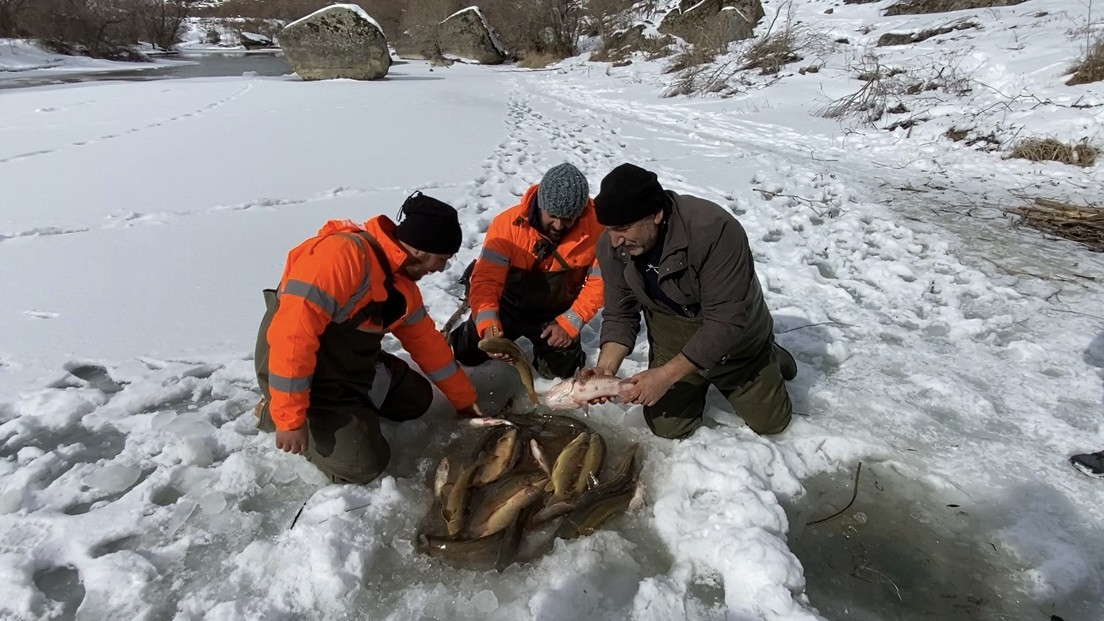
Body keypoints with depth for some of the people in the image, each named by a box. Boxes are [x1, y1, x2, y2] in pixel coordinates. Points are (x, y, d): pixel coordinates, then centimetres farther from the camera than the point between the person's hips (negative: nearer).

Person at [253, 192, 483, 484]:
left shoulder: (402, 278, 0)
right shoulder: (342, 254, -31)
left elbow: (425, 339, 10)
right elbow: (293, 333, -34)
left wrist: (464, 399, 13)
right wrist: (291, 417, -30)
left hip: (355, 365, 9)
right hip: (305, 377, -9)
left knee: (417, 400, 13)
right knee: (362, 465, -12)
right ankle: (273, 412, 5)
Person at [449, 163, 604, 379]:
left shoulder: (595, 228, -24)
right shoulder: (508, 223, -28)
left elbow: (599, 281, -14)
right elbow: (485, 280, -31)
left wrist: (570, 323, -21)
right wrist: (488, 324, -47)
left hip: (555, 313, 1)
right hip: (507, 304, 0)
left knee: (560, 369, -6)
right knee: (468, 354, -1)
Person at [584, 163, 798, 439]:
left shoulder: (715, 230, -37)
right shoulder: (611, 247, -20)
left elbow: (727, 321, -35)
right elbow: (619, 316, -9)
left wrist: (667, 374, -37)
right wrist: (606, 367, -27)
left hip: (736, 338, -3)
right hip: (674, 341, 3)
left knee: (770, 422, 11)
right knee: (667, 428, 3)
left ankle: (771, 358, 39)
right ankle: (701, 384, 32)